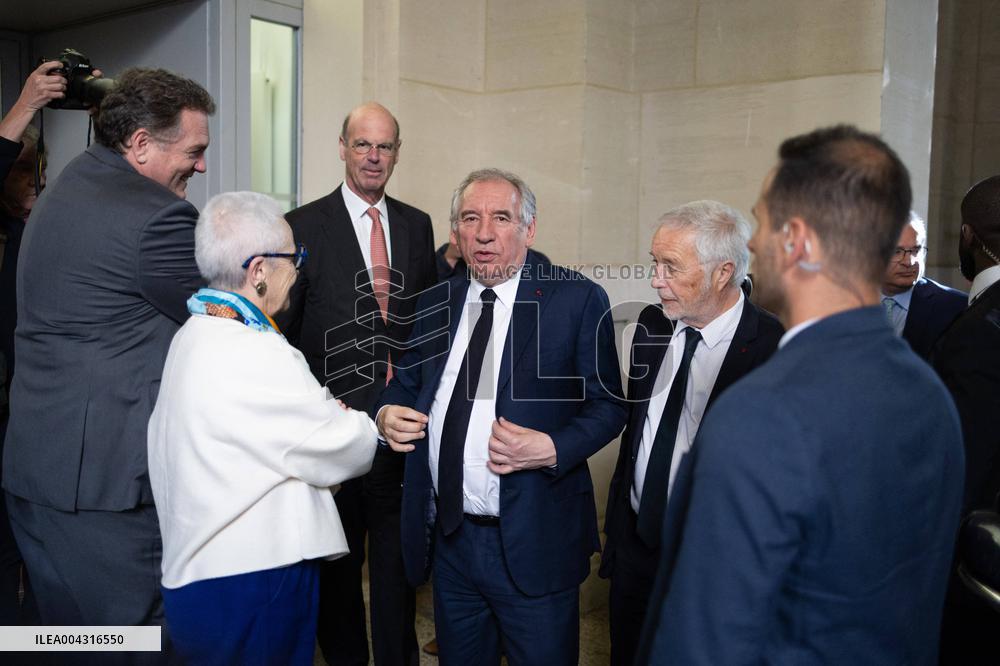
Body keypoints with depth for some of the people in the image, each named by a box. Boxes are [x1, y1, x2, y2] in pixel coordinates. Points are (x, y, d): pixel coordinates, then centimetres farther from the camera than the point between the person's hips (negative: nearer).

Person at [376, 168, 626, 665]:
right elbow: (406, 380, 17)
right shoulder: (435, 303, 8)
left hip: (532, 544, -4)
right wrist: (387, 413, -5)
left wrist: (551, 449, -22)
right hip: (447, 536, 5)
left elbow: (607, 404, -5)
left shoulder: (578, 299, -7)